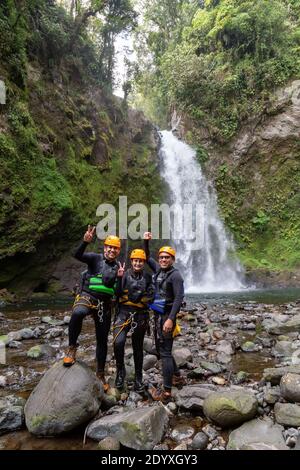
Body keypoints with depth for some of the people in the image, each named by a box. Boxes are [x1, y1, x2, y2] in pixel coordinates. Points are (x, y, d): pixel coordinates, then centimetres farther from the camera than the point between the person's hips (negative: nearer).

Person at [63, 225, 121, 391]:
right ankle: (72, 348, -18)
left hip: (105, 304, 5)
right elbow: (77, 255, -19)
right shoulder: (95, 258, 0)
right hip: (87, 297, -4)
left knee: (102, 340, 9)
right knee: (78, 313, -39)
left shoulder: (117, 267, 14)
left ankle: (100, 374, 26)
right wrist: (86, 242, -37)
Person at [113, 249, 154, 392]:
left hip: (140, 314, 2)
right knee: (118, 342, -23)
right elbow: (118, 293, -9)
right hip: (124, 312, -2)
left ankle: (138, 377, 31)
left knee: (138, 347, 13)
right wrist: (119, 278, -19)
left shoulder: (147, 277, 5)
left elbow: (150, 296, 6)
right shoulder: (124, 274, -1)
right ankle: (120, 370, 2)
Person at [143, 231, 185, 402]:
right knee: (161, 348, 19)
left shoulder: (175, 275, -14)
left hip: (167, 316, -9)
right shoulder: (159, 269, 8)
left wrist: (170, 319, -27)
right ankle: (178, 377, 35)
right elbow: (147, 257, 22)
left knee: (165, 352, -6)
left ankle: (167, 392, 1)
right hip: (158, 315, 9)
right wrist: (146, 241, 7)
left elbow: (179, 299, -20)